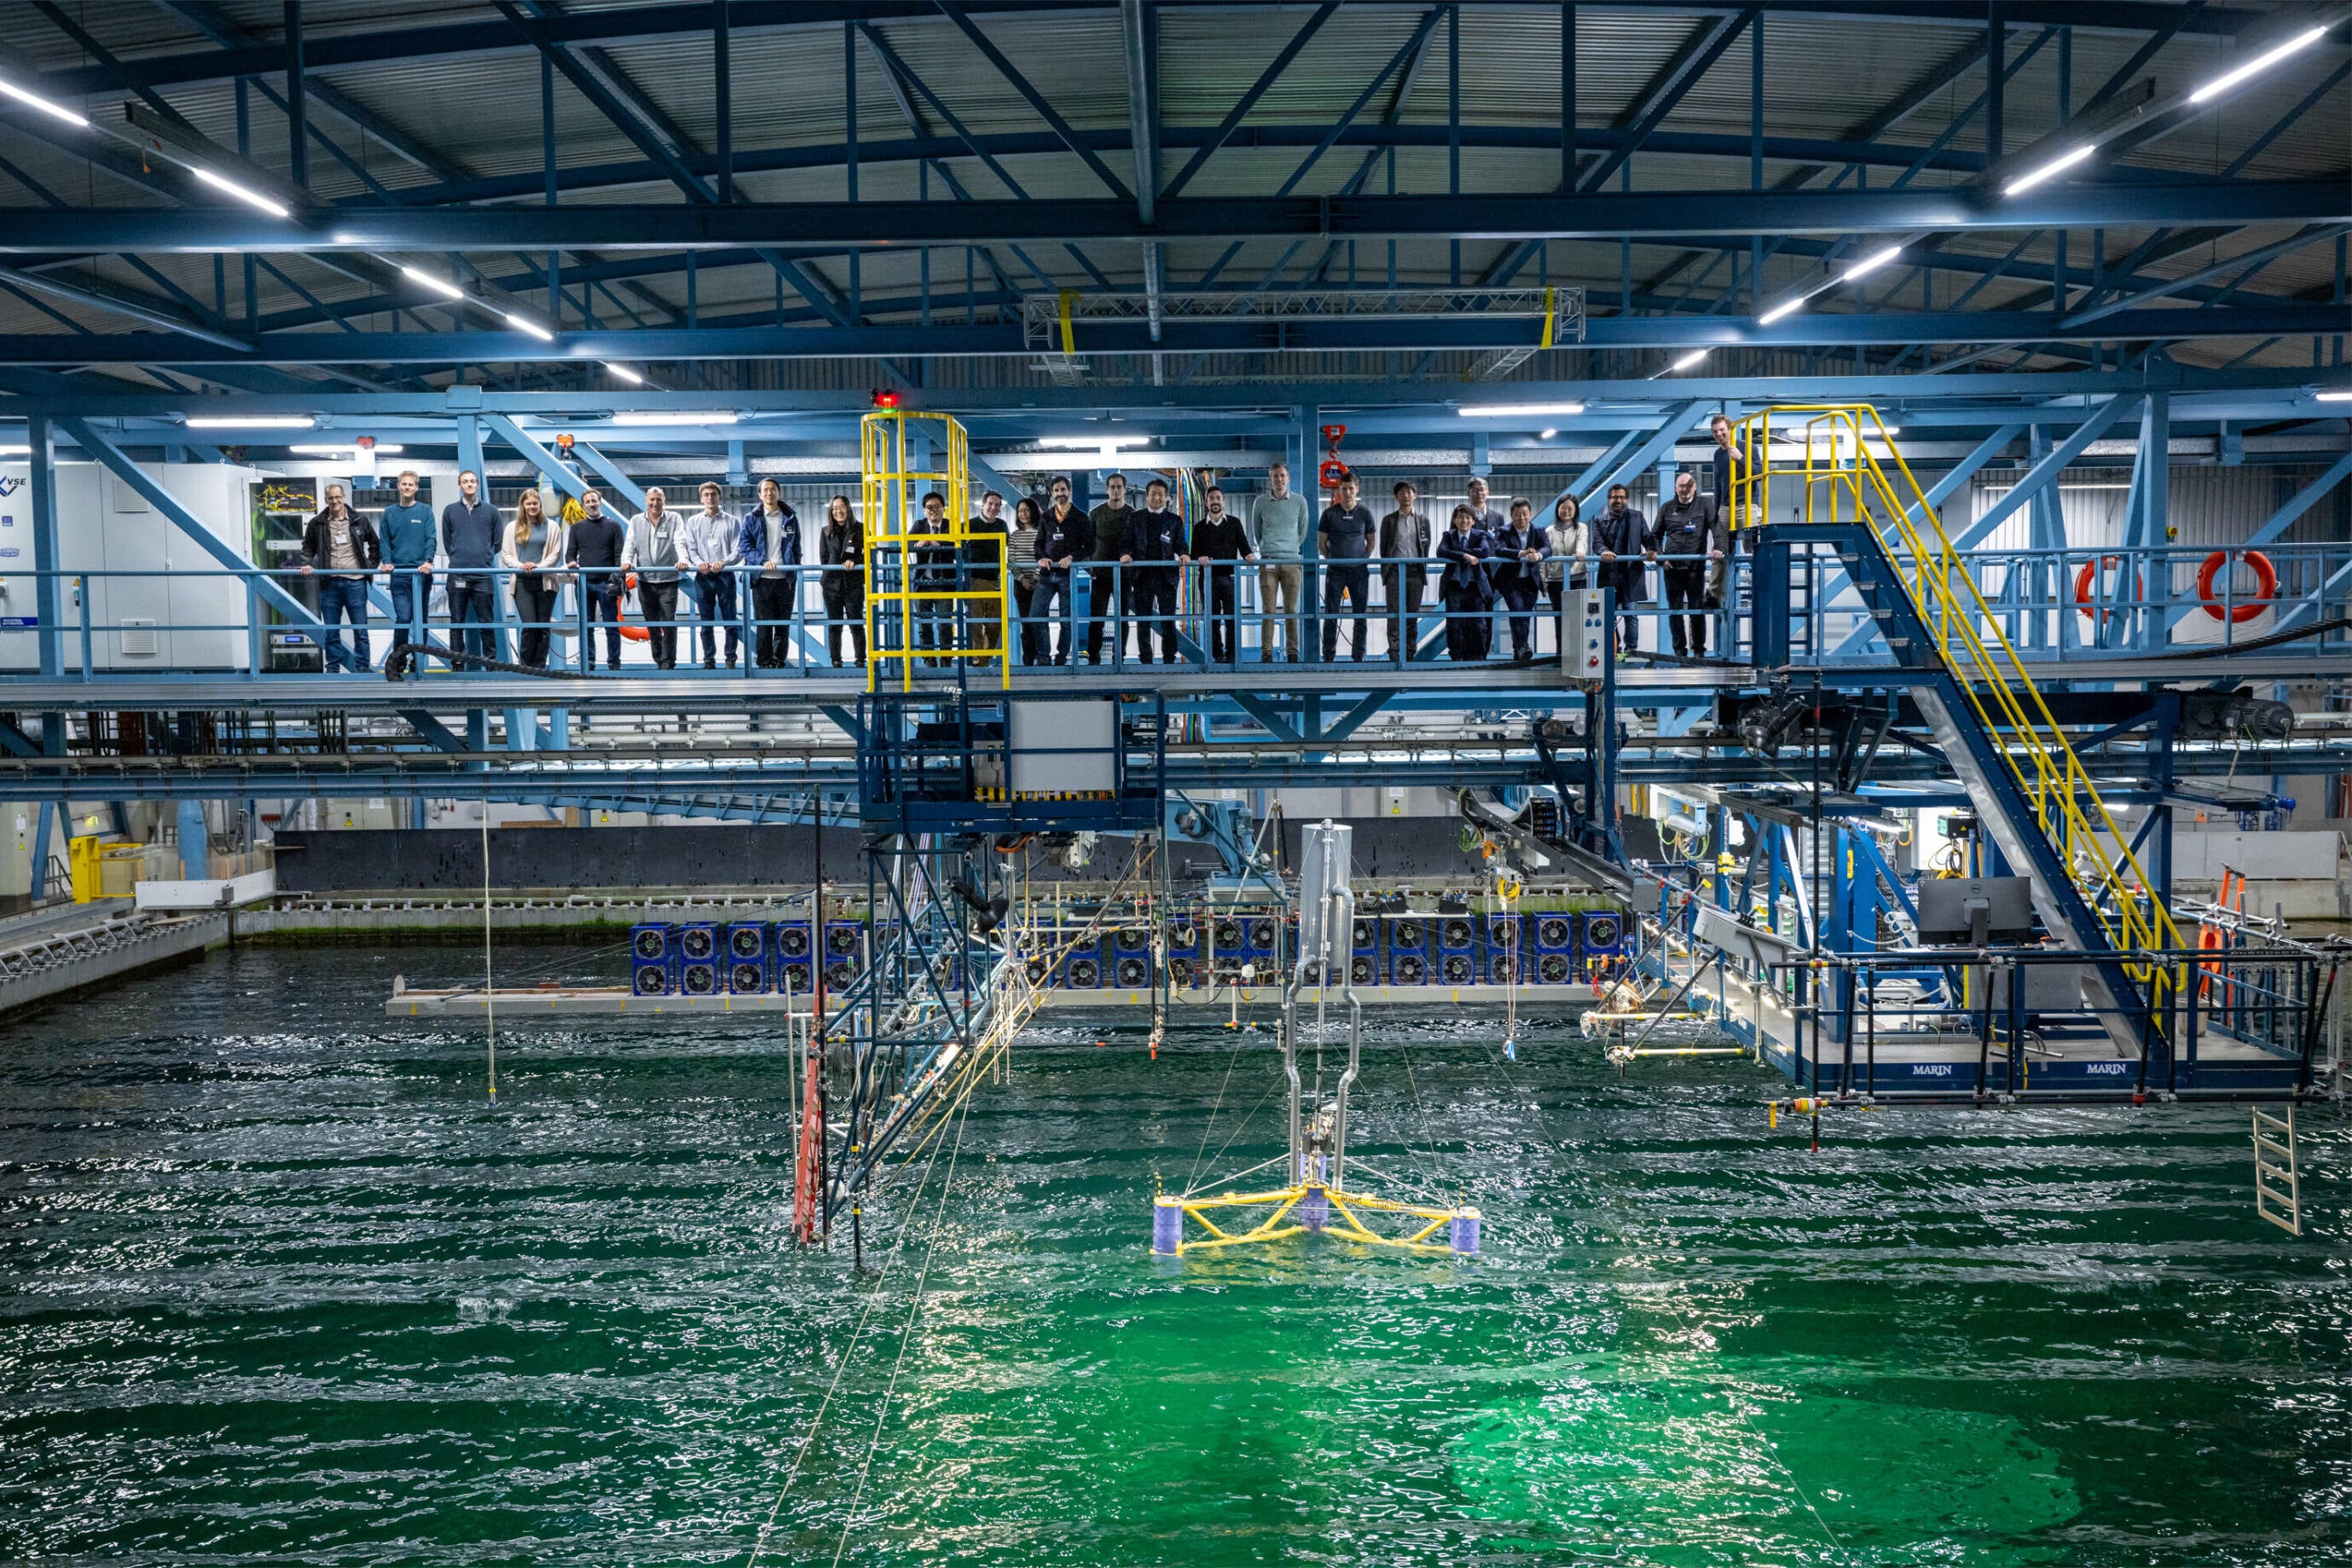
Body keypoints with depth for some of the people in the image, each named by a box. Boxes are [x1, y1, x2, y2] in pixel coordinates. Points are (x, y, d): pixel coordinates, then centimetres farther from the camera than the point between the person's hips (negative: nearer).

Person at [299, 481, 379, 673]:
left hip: (355, 582, -1)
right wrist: (307, 564, 0)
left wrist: (372, 566, 7)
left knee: (360, 630, 0)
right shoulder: (317, 524, 5)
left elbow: (375, 544, 16)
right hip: (329, 583, 1)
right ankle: (333, 668, 14)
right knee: (331, 631, 6)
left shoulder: (359, 521, 5)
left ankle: (362, 668, 7)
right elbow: (308, 547, 16)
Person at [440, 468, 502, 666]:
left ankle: (490, 660, 7)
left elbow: (498, 541, 12)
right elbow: (447, 542, 14)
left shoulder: (491, 511, 7)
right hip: (457, 574, 1)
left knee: (487, 622, 1)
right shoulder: (450, 511, 7)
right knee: (457, 622, 4)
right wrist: (457, 559, 10)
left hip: (483, 574, 0)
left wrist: (486, 558, 10)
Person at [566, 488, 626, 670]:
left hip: (606, 582, -3)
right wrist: (571, 562, -9)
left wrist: (616, 577, -10)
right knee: (586, 625, 4)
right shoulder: (577, 528, 15)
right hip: (584, 582, 3)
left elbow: (620, 554, 2)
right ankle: (588, 661, 9)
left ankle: (614, 662, 5)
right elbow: (570, 553, 15)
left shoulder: (613, 525, 7)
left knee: (611, 625, -1)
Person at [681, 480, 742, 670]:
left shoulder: (731, 522, 5)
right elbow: (690, 548, 6)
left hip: (725, 576, -2)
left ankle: (731, 659, 5)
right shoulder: (693, 522, 11)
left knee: (731, 622, -2)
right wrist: (699, 562, -15)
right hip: (703, 577, 2)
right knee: (706, 623, 5)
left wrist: (724, 562, -19)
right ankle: (709, 660, 11)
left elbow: (738, 551, -1)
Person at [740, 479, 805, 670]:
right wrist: (763, 561, -15)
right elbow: (743, 546, -2)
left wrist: (795, 569, 6)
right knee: (764, 624, -3)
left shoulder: (790, 518, 11)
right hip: (762, 579, -2)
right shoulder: (751, 518, 4)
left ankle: (779, 662, 11)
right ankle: (764, 663, 2)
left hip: (785, 579, 2)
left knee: (783, 625, 4)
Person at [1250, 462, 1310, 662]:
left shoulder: (1299, 501, 6)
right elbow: (1255, 532, 17)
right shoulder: (1261, 503, 5)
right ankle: (1266, 653, -1)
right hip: (1268, 562, 0)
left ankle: (1292, 653, 6)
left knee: (1291, 610, 2)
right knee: (1268, 610, -3)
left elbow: (1303, 531, 15)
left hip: (1292, 562, 0)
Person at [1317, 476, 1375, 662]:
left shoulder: (1365, 512, 4)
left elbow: (1371, 541, 12)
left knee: (1361, 616, 3)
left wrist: (1363, 559, 5)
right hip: (1335, 570, -1)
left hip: (1359, 570, 1)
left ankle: (1358, 656, 11)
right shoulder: (1330, 513, 2)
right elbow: (1321, 542, 7)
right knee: (1331, 615, -1)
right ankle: (1328, 656, 4)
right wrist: (1331, 559, 3)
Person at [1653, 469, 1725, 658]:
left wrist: (1718, 548, -20)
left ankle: (1699, 649, 6)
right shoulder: (1667, 508, 13)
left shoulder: (1705, 504, 7)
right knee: (1675, 610, 3)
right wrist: (1659, 555, 2)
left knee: (1697, 609, -1)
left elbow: (1717, 526, -4)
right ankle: (1680, 649, 10)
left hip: (1695, 566, -2)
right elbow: (1655, 535, 18)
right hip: (1672, 566, 2)